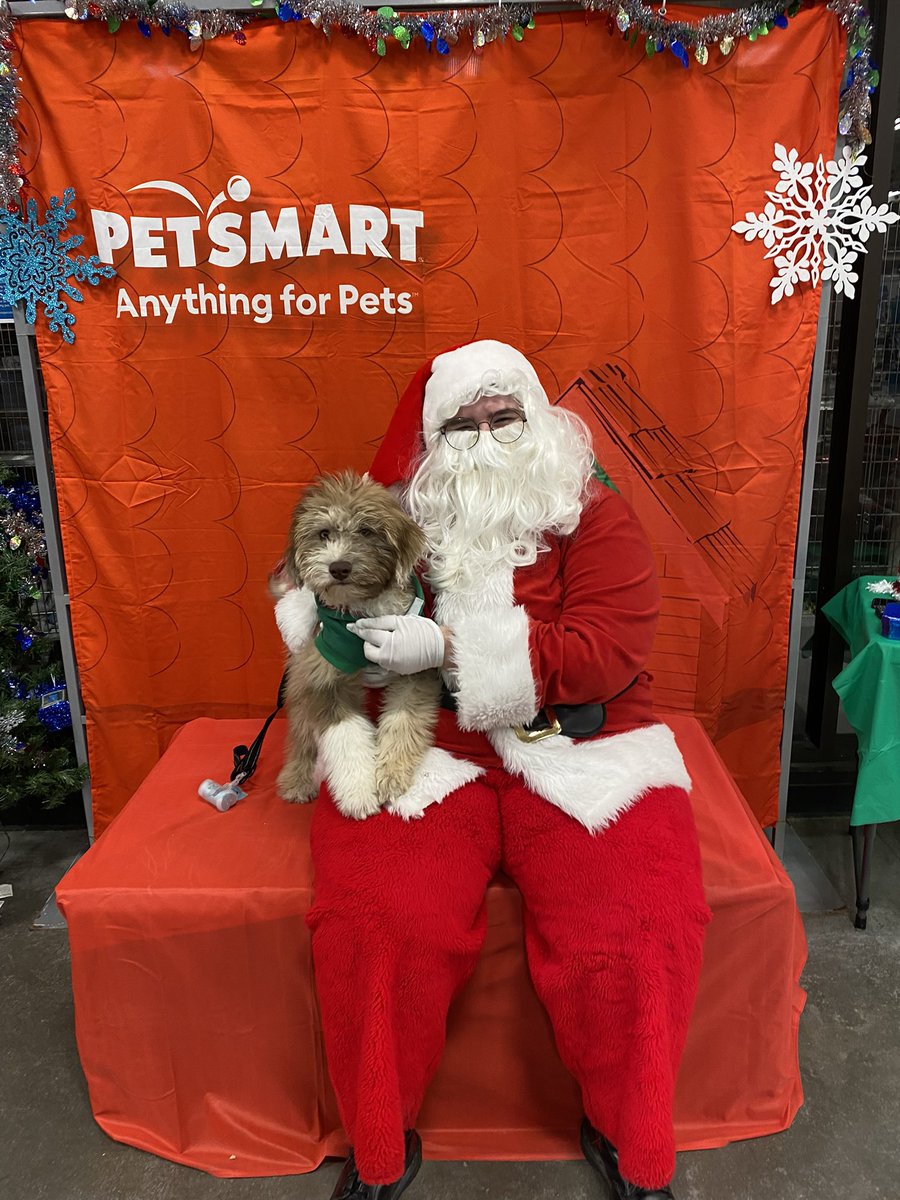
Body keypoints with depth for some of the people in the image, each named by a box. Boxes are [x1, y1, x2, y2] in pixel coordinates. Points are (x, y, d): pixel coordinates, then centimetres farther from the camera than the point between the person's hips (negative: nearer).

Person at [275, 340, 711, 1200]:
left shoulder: (596, 519, 3)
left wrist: (450, 647, -17)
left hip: (575, 752, -1)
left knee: (636, 934, -21)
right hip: (424, 750, 2)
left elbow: (606, 653, -10)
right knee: (376, 924, -23)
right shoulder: (402, 521, 12)